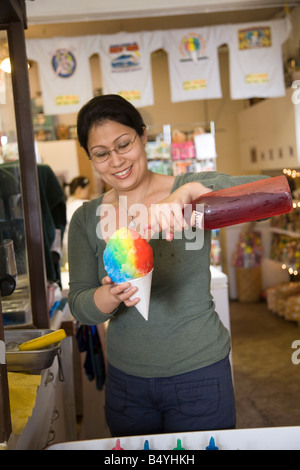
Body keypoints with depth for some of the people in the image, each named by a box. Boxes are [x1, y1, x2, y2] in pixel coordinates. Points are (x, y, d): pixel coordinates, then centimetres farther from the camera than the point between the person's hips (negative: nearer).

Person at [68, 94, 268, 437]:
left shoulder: (192, 188, -9)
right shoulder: (86, 219, -1)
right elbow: (79, 308, -4)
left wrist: (187, 192, -38)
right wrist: (112, 295, -26)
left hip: (199, 375, -2)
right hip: (125, 382, 3)